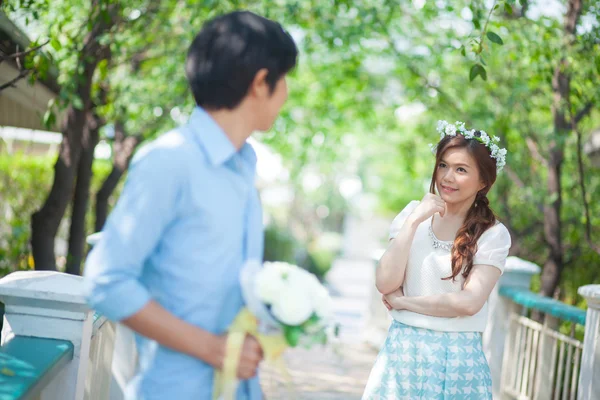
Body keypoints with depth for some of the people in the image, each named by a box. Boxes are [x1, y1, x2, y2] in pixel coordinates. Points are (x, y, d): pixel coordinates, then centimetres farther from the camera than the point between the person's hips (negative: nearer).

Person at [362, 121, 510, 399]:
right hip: (403, 349, 2)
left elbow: (469, 302, -15)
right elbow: (385, 283, -6)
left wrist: (403, 302, -9)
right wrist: (413, 222, -11)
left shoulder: (493, 235, -6)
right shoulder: (413, 213, 2)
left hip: (457, 358, -2)